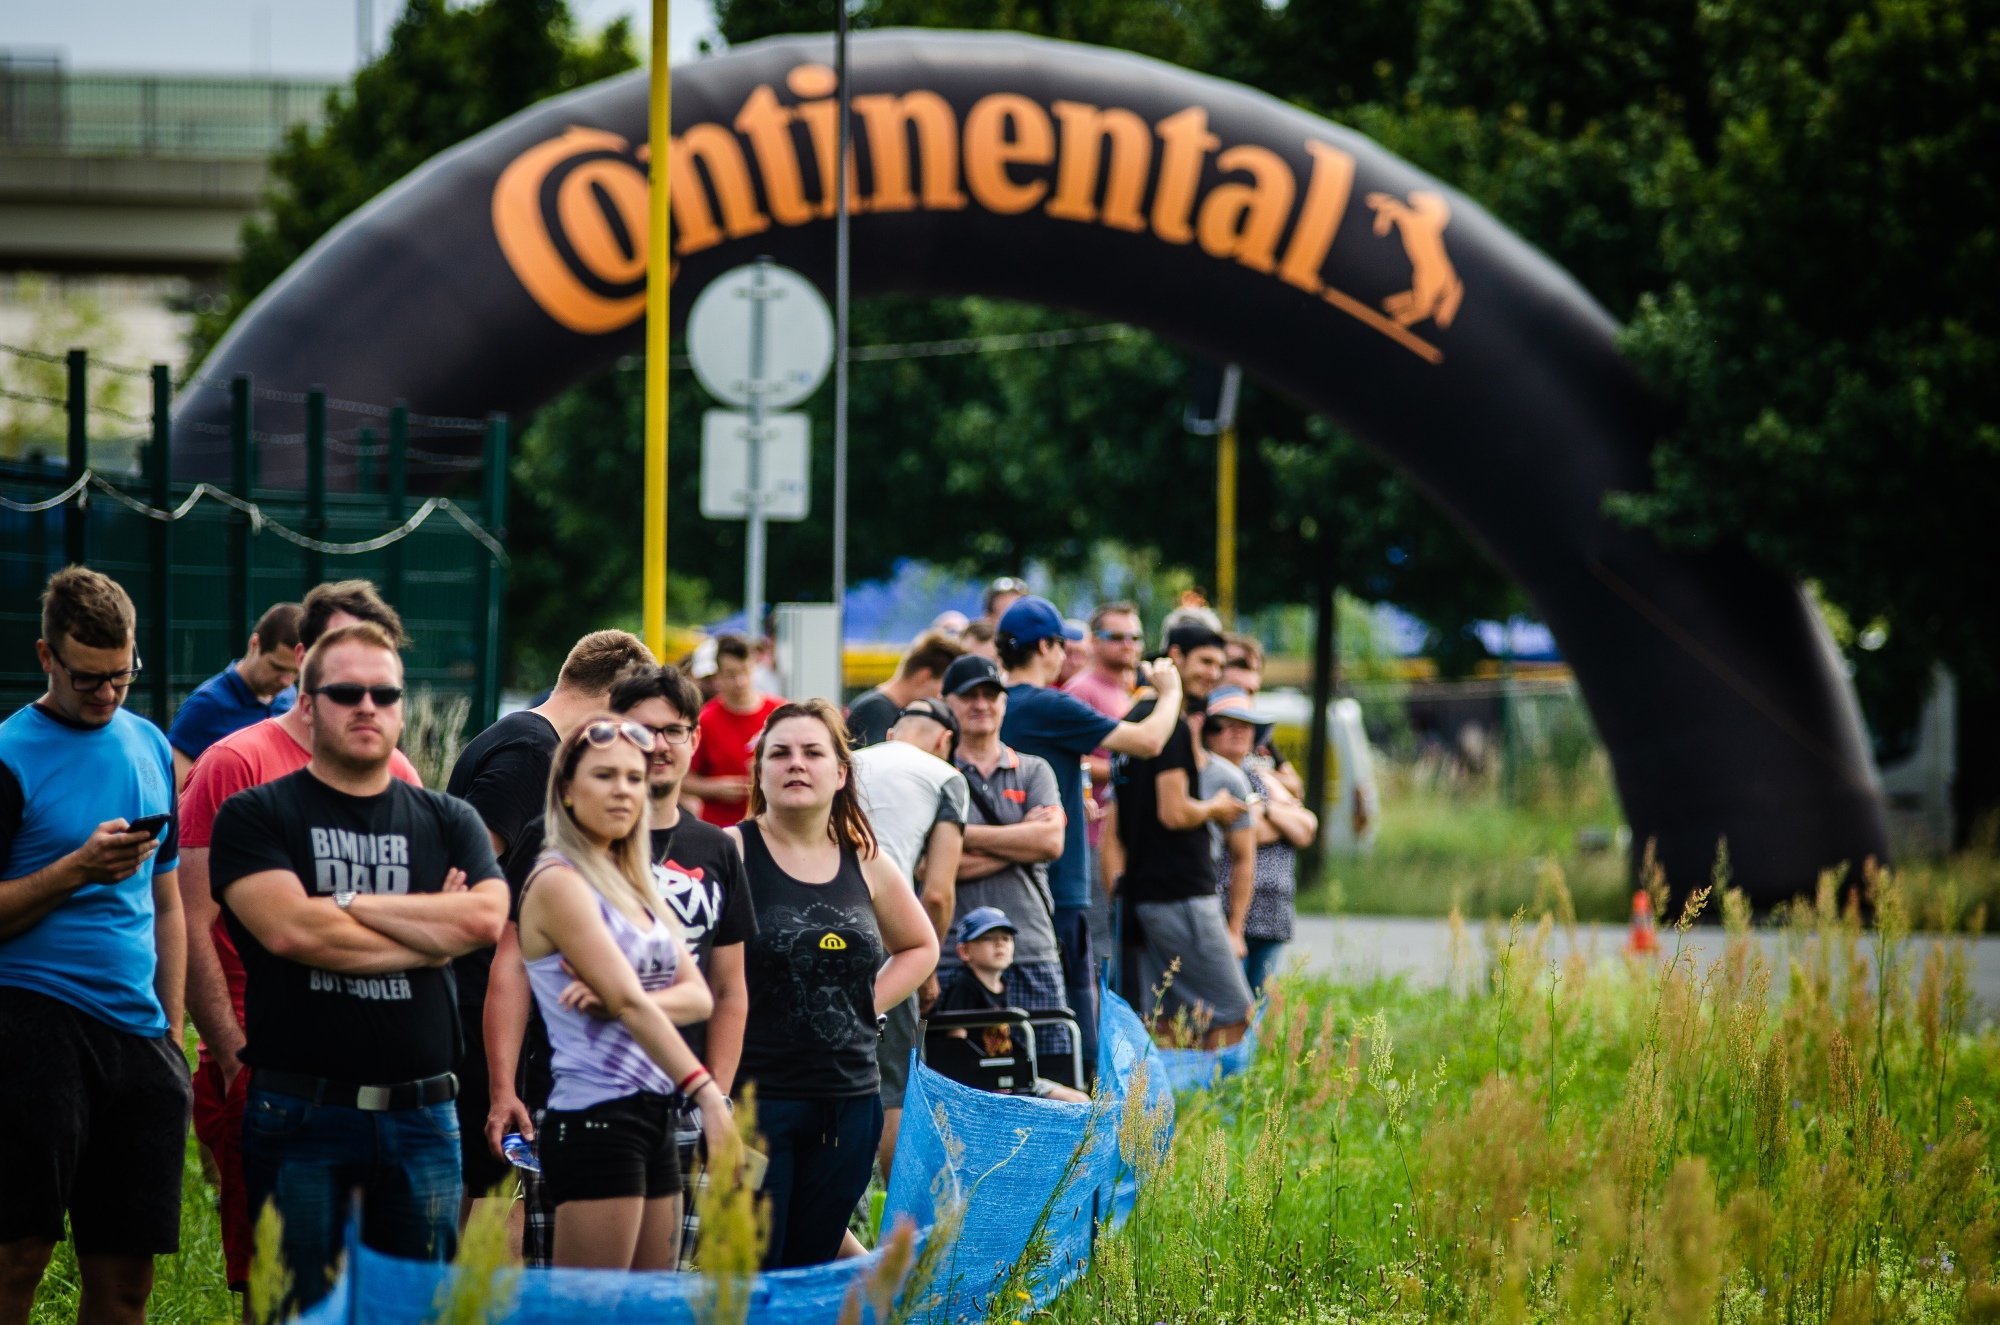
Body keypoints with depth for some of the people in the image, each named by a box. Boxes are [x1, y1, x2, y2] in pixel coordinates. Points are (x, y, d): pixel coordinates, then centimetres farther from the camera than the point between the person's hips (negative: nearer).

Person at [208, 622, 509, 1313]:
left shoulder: (448, 822, 13)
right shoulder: (256, 816, 2)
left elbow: (485, 918, -6)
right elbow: (289, 929, -14)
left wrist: (349, 902, -7)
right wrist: (431, 932, -5)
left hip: (421, 1117, 3)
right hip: (301, 1115, -3)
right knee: (298, 1310, 0)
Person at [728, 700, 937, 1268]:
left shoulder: (866, 864, 10)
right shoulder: (731, 853, -6)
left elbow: (919, 947, 27)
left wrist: (868, 1007, 11)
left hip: (849, 1099, 5)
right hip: (753, 1092, -5)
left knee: (813, 1275, 9)